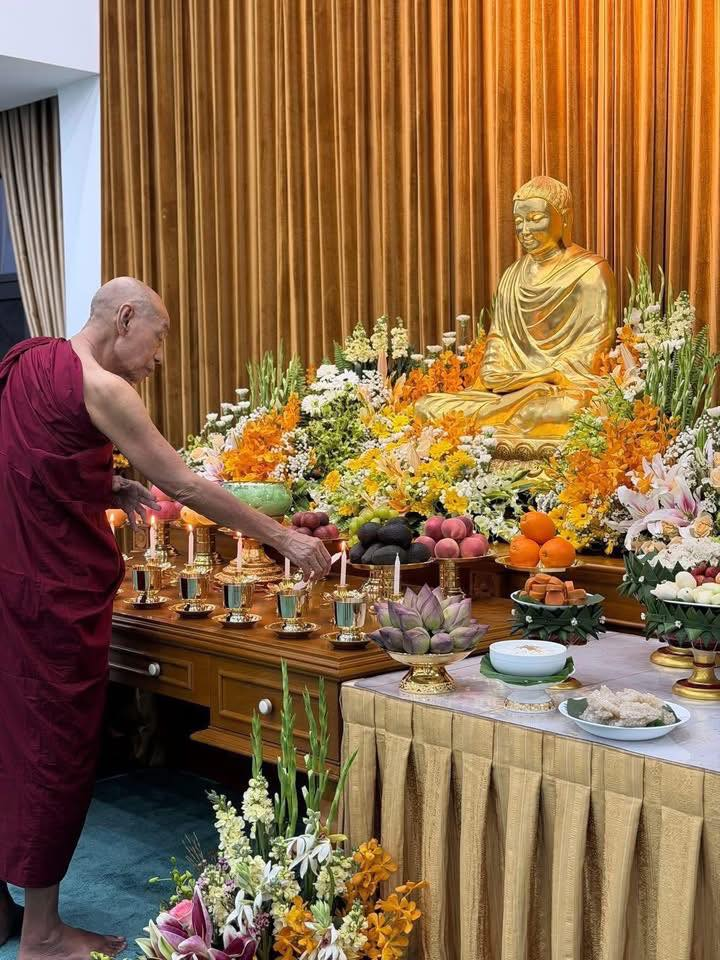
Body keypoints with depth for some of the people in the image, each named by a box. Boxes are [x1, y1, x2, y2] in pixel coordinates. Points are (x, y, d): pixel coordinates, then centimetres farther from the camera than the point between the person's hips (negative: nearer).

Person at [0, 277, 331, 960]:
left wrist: (107, 490, 8)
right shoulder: (98, 387, -16)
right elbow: (183, 485, -16)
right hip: (57, 593, -8)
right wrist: (283, 538, -10)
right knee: (55, 749, 3)